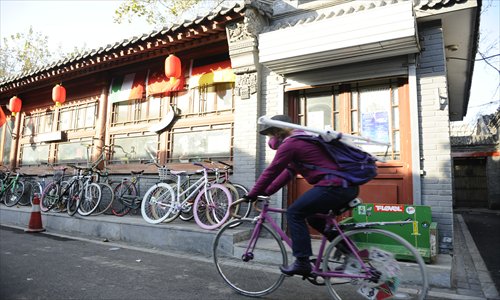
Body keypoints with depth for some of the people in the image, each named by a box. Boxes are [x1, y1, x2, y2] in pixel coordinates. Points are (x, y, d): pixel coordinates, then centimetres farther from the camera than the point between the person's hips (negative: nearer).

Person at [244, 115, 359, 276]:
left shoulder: (290, 143, -6)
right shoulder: (302, 140, 24)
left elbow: (271, 171, -5)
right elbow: (289, 171, 24)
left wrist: (252, 194, 6)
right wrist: (266, 192, 22)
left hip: (333, 187, -10)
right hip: (348, 187, 10)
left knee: (294, 213, 0)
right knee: (313, 216, 23)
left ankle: (302, 262, 2)